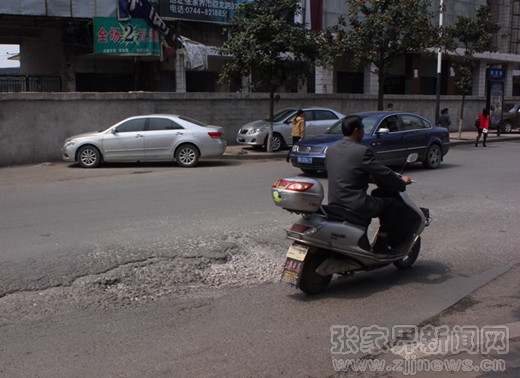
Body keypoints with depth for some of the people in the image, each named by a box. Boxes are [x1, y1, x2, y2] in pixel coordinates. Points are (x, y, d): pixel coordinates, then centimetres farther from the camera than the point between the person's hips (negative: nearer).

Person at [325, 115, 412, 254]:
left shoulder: (330, 150, 9)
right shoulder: (362, 151, -13)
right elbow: (384, 174, -9)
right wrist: (402, 183, 10)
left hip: (334, 204, 8)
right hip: (355, 206, -8)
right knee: (396, 205, 6)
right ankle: (381, 243, 9)